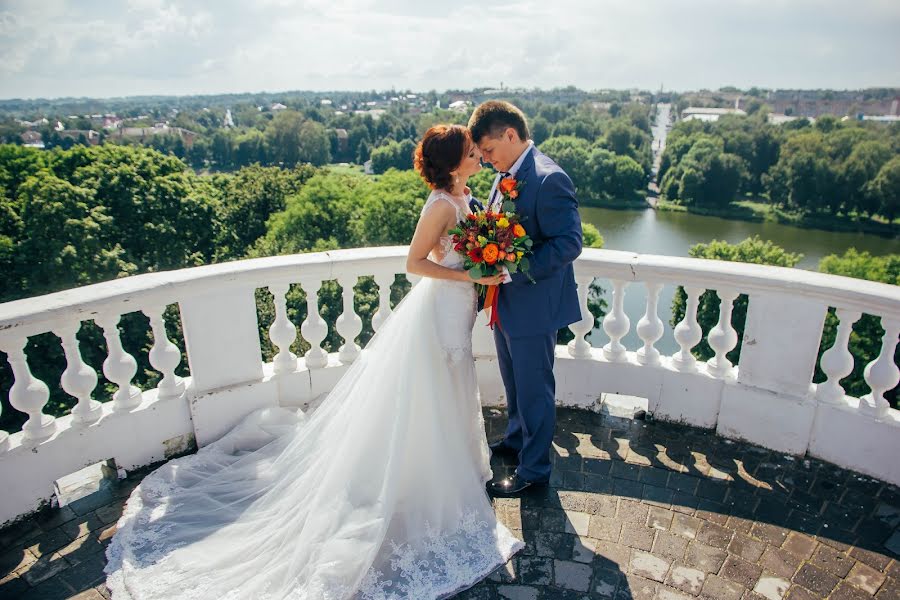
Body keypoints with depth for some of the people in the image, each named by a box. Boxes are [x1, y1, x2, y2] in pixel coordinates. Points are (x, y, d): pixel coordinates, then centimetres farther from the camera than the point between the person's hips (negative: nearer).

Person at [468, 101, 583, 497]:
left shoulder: (549, 179, -21)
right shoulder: (505, 177, 6)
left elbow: (569, 243, -25)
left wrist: (515, 270, -28)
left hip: (534, 307, -9)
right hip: (506, 304, 9)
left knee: (534, 390, 8)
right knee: (514, 383, 25)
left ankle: (534, 469, 27)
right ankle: (516, 439, 48)